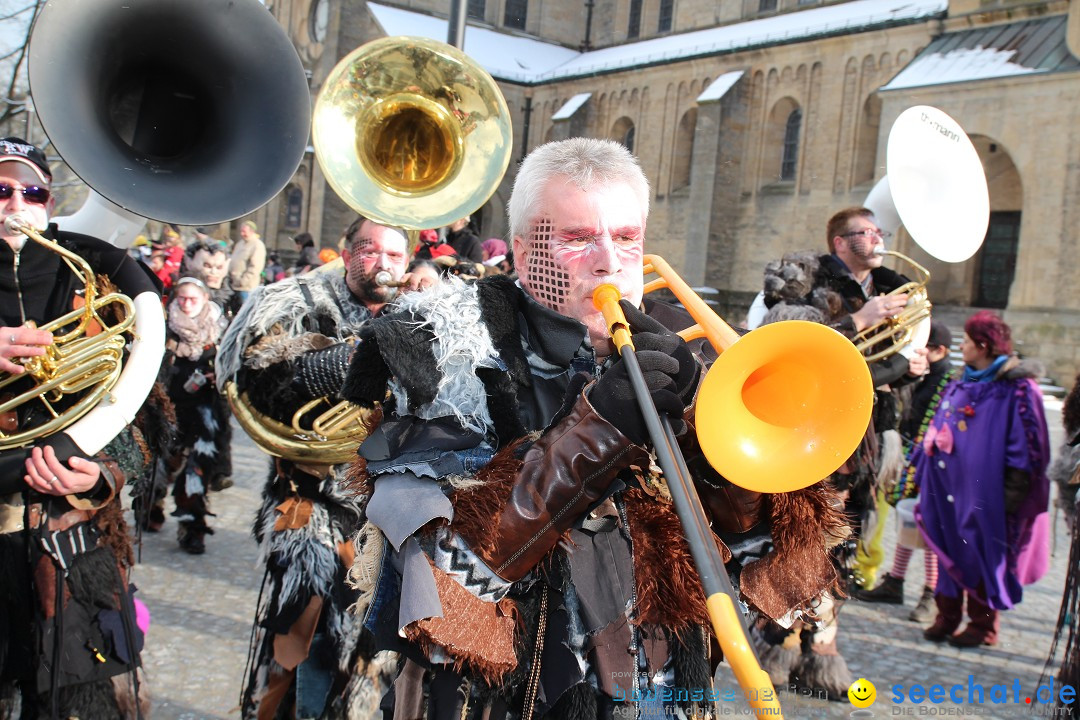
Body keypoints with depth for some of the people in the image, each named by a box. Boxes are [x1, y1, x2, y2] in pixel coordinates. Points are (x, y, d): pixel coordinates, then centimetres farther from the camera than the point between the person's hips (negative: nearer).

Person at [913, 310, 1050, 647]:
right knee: (949, 550, 10)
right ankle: (947, 616, 20)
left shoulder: (1016, 389, -9)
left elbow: (1027, 444, -13)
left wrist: (1012, 492, -17)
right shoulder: (960, 386, 12)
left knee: (983, 554, 3)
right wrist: (924, 474, 11)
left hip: (985, 493, -6)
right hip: (951, 488, 7)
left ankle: (983, 624, 16)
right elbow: (936, 431, 17)